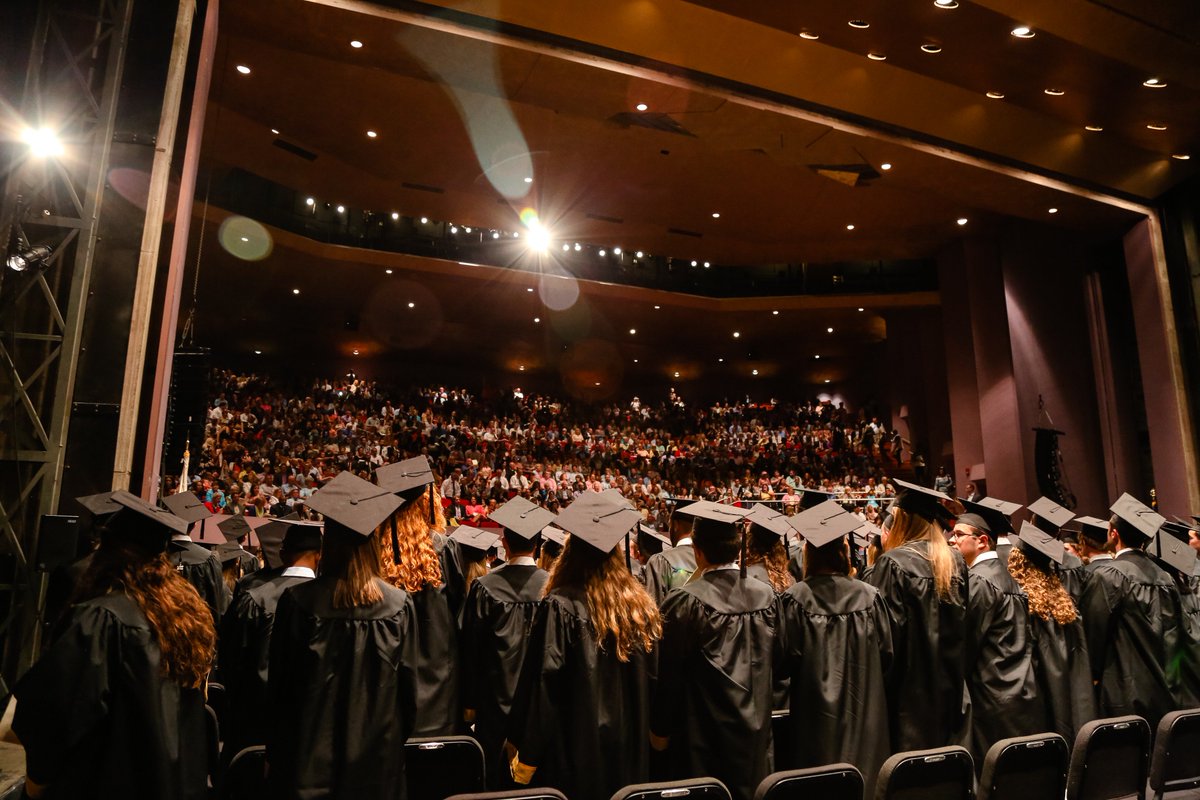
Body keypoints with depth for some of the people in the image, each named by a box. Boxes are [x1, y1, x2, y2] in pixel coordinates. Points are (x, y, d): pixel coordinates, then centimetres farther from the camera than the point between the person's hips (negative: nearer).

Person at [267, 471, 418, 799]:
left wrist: (276, 753, 10)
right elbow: (408, 685, -5)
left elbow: (280, 685, -6)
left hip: (311, 756, 0)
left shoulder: (298, 600, -17)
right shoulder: (399, 605, -14)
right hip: (377, 759, 1)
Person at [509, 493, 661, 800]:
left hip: (574, 749, -4)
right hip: (629, 750, 4)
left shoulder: (560, 606, -19)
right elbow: (649, 684, 5)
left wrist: (526, 757, -6)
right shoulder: (639, 604, -5)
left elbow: (542, 685, -16)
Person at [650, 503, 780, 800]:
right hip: (755, 729, 5)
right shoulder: (767, 594, -6)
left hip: (702, 734, -4)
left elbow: (669, 674, -15)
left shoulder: (685, 601, -22)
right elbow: (776, 663, 5)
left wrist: (659, 730, -1)